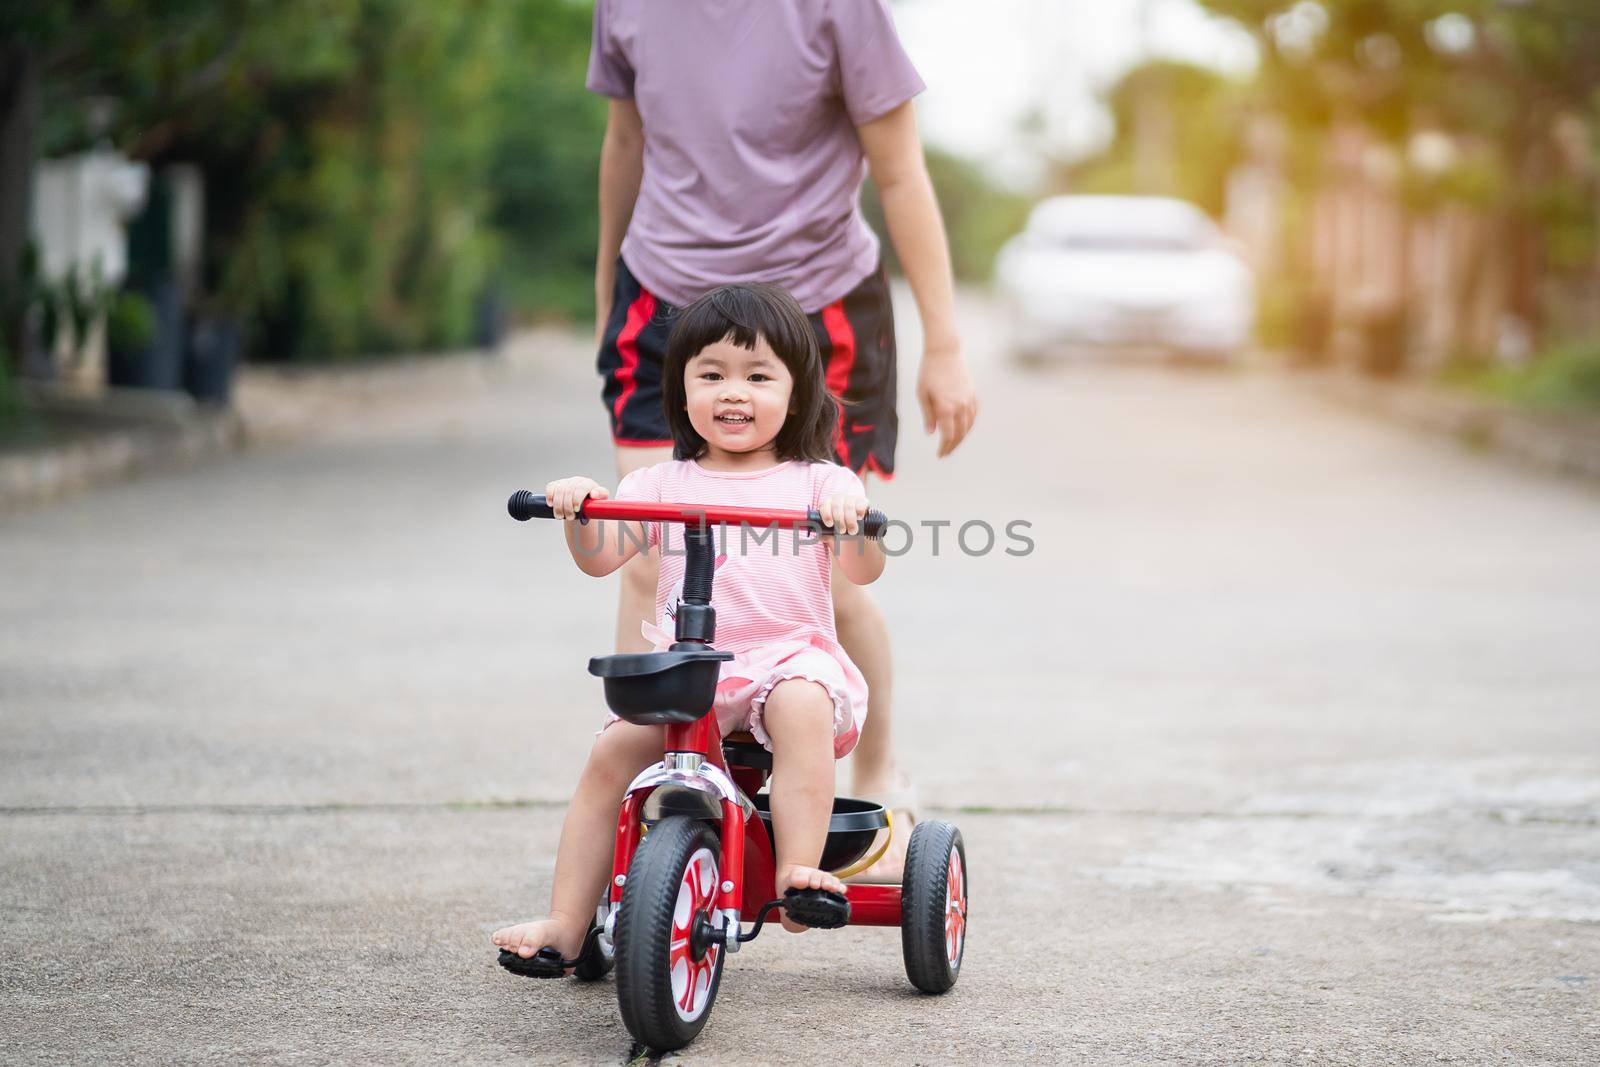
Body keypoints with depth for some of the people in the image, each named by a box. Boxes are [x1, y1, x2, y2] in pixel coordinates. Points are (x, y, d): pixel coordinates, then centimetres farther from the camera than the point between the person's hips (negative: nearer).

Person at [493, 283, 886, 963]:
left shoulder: (817, 481, 7)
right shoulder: (664, 485, 13)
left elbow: (863, 571, -6)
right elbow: (599, 559, 3)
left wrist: (850, 521, -28)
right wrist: (578, 509, -18)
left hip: (788, 654, -2)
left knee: (801, 705, -36)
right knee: (612, 754, -17)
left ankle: (799, 870, -39)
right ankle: (565, 925, -13)